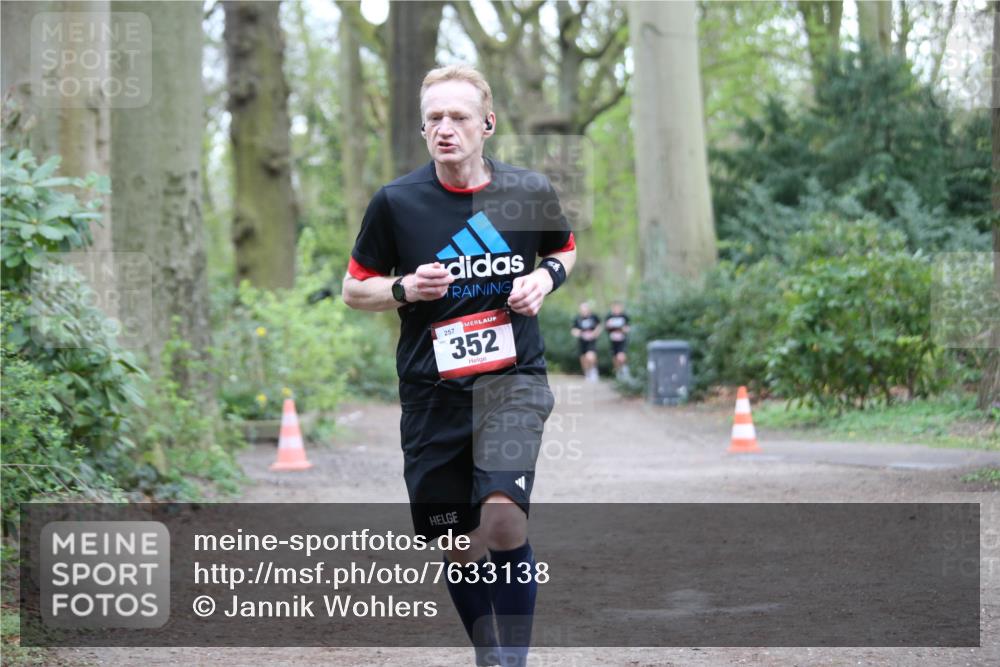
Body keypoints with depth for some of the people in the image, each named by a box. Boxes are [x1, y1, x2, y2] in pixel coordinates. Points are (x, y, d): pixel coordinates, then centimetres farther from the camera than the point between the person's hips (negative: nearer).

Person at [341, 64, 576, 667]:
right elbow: (354, 288, 6)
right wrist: (405, 289, -13)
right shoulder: (395, 202, -4)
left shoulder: (530, 191, -2)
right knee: (459, 546, 8)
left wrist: (546, 277, -3)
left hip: (513, 376, -1)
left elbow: (565, 250, 19)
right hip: (433, 390, 1)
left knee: (503, 520, -23)